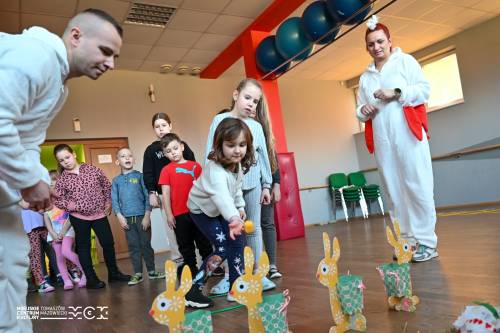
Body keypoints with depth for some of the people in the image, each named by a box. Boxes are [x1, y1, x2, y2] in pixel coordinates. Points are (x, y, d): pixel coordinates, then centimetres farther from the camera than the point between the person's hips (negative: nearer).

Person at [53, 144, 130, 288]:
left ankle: (113, 273, 24)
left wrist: (108, 202, 1)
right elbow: (57, 200, -1)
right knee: (83, 247, 7)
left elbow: (107, 185, 7)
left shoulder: (93, 169, -2)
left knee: (108, 243, 7)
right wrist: (75, 206, -12)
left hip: (99, 214, 1)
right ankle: (91, 278, 19)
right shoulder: (62, 180, -4)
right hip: (79, 217, -1)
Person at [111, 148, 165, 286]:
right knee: (133, 246, 7)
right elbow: (114, 200, 5)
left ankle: (151, 271, 15)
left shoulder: (140, 176, 3)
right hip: (127, 218, 2)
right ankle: (137, 273, 15)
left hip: (142, 216, -1)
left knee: (146, 244, 4)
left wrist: (147, 215, -9)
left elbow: (147, 196, -1)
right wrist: (120, 216, -7)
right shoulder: (116, 180, 9)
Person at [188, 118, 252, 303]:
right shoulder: (215, 170, -40)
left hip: (221, 210, 7)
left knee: (238, 240, 0)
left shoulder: (238, 164, -14)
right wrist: (233, 218, -75)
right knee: (223, 249, -14)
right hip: (202, 210, -7)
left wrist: (240, 207, 0)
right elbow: (222, 195, -60)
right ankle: (194, 286, 2)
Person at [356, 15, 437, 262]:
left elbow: (425, 89, -2)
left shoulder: (405, 61, 9)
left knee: (417, 187, -6)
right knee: (394, 192, 4)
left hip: (408, 135, -4)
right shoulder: (365, 77, 21)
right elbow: (360, 111, 22)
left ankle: (426, 242, 1)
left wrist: (396, 92, -15)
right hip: (382, 141, 5)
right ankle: (407, 241, 12)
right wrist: (363, 110, -1)